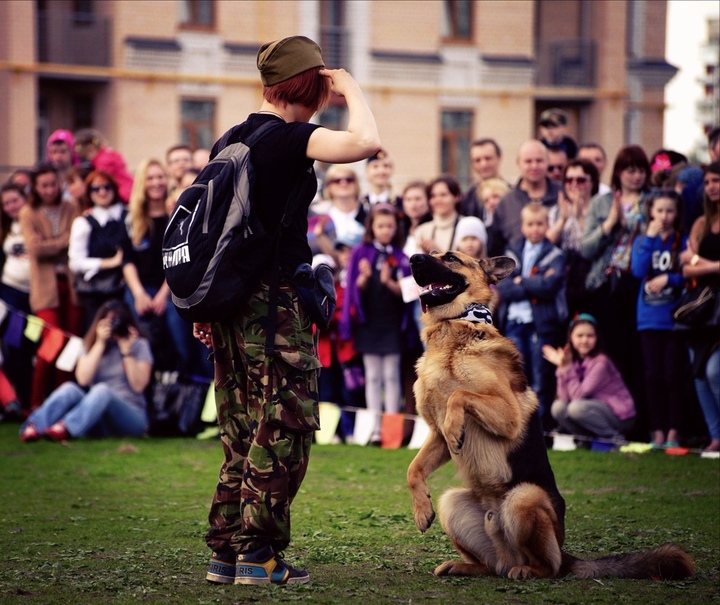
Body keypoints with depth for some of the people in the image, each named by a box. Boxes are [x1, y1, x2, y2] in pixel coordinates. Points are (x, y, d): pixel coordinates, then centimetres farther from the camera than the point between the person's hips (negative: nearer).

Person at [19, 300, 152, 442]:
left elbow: (138, 385, -7)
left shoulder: (139, 345, 5)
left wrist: (126, 351, -12)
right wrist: (100, 344, -9)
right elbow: (83, 379, -6)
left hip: (131, 418, -3)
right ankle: (35, 427, -51)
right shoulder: (91, 343, 12)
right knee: (69, 389, -26)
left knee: (102, 390, -34)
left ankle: (66, 429, -60)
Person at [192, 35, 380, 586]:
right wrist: (351, 89, -10)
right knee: (284, 429, -1)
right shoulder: (290, 139, -12)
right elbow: (366, 143, -28)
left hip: (230, 301, 8)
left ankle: (226, 551, 15)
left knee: (242, 432, 14)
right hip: (275, 302, -8)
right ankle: (259, 554, -1)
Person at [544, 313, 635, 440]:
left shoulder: (600, 362, -19)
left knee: (576, 408, -29)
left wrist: (568, 368, -19)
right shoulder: (574, 362, 1)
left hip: (621, 415, -6)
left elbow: (578, 395, -23)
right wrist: (563, 367, -14)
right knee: (558, 407, -12)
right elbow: (565, 397, -8)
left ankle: (615, 437, -11)